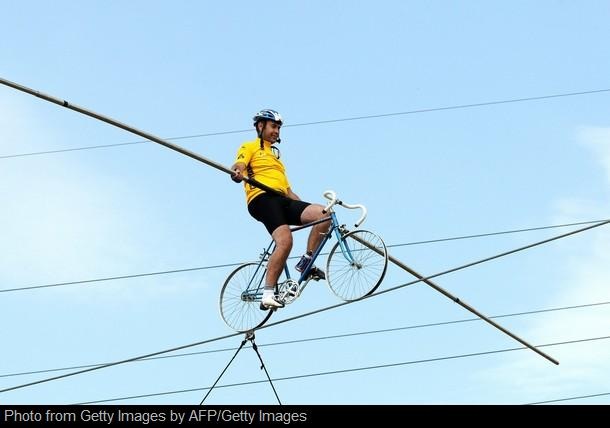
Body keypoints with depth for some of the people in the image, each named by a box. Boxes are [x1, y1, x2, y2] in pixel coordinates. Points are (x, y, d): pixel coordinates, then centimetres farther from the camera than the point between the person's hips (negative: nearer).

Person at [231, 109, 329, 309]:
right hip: (262, 198, -7)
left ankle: (305, 262, -8)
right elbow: (238, 166, -5)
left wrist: (305, 208, 24)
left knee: (324, 214, -15)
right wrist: (236, 173, -29)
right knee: (285, 241, -28)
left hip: (283, 201, 7)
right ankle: (268, 295, -28)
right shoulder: (250, 147, 16)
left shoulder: (276, 156, 38)